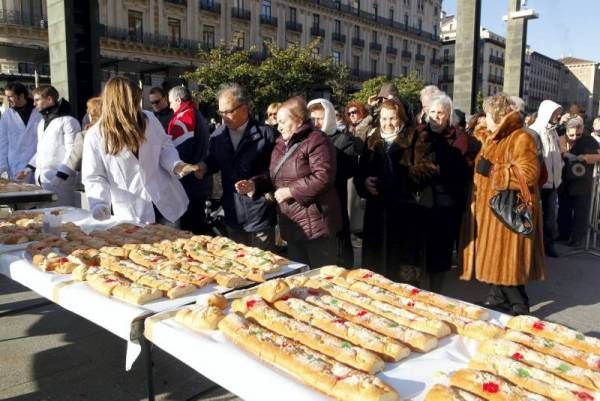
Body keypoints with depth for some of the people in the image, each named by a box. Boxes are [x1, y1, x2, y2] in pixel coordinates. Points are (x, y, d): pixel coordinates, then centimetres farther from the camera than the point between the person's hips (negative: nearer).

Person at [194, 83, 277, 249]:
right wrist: (204, 167, 0)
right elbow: (213, 160, 22)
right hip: (232, 215, 5)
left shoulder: (266, 134, -9)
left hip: (260, 215, -5)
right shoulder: (218, 135, 6)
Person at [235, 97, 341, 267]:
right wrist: (254, 184, 4)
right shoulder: (281, 144, 15)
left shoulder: (317, 141, -13)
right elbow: (274, 177, 23)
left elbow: (323, 177, -24)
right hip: (292, 226, 9)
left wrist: (290, 191, -18)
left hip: (315, 225, -8)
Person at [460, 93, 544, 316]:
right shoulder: (491, 138, 15)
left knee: (505, 261, -4)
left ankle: (519, 309, 11)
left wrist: (491, 170, -22)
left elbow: (528, 174, -25)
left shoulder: (521, 139, -13)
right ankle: (497, 300, 26)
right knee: (493, 258, 13)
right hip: (488, 209, 9)